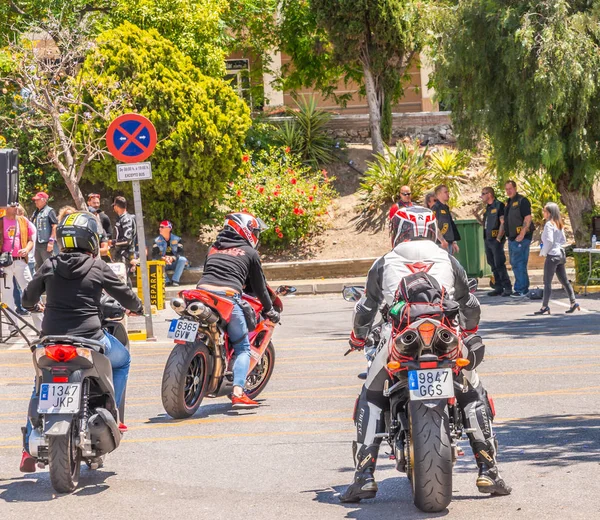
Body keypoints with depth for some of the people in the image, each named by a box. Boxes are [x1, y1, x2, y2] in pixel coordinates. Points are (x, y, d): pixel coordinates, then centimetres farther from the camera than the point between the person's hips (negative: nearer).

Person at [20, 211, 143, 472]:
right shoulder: (97, 267, -3)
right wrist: (138, 307, 28)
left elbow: (28, 298, 13)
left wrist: (33, 305, 38)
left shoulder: (49, 266, 3)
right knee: (122, 361, 27)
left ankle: (30, 448, 14)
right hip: (89, 338, -3)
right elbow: (125, 295, 6)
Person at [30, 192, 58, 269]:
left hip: (46, 244, -9)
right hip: (37, 244, 9)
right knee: (38, 267, 14)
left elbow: (55, 226, -12)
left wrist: (51, 241, -18)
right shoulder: (35, 213, 19)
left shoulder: (49, 211, -5)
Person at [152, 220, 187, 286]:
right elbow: (154, 255, -12)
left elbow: (180, 252, -14)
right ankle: (167, 281, -26)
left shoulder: (177, 239, -3)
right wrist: (163, 258, -33)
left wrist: (173, 258, -35)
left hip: (174, 263, -1)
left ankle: (175, 280, -25)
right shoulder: (157, 240, -1)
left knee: (183, 259, -30)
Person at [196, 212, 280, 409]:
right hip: (228, 297, -4)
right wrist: (269, 310, 28)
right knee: (243, 348, 4)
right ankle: (238, 393, -11)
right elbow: (258, 285, 16)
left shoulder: (213, 249, 26)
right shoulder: (250, 252, 12)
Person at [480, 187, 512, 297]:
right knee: (493, 265, 8)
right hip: (487, 240, 9)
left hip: (496, 240, -9)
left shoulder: (499, 205, -8)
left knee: (499, 264, -11)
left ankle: (507, 288, -8)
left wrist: (498, 238, -18)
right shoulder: (487, 207, 17)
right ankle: (498, 288, 12)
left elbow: (503, 222, -14)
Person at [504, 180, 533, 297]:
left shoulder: (522, 201, -11)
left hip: (521, 238, -10)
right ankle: (524, 288, 19)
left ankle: (520, 289, -8)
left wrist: (522, 234, -22)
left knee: (518, 263, -11)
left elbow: (528, 218, -18)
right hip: (512, 238, 10)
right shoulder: (508, 202, 17)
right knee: (514, 263, 13)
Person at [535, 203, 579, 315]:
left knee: (547, 282, -4)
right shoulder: (559, 225, 12)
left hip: (552, 255, -9)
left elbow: (549, 241, -21)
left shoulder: (549, 224, -14)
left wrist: (543, 252, -9)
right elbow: (563, 241, 19)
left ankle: (545, 307, -3)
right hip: (560, 254, 9)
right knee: (564, 281, 13)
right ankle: (573, 302, 10)